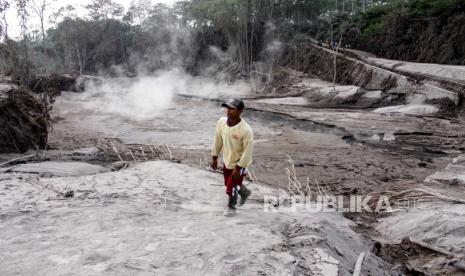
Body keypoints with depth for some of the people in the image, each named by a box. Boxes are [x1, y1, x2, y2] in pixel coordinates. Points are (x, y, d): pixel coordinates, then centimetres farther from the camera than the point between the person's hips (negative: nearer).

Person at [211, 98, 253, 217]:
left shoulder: (245, 130, -32)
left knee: (231, 187, 2)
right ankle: (245, 192, 55)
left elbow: (248, 151, -24)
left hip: (239, 163, -6)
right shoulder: (221, 122, -16)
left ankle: (231, 207, 33)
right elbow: (218, 140, -1)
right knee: (228, 183, 24)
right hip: (227, 160, 6)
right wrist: (214, 158, 5)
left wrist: (238, 168, -20)